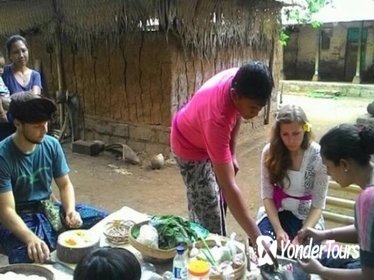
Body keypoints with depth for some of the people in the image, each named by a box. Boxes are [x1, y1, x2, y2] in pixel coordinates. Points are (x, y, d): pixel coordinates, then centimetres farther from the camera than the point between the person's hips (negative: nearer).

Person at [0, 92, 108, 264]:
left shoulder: (52, 145, -5)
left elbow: (65, 185, 5)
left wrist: (70, 210, -16)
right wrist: (31, 238, -40)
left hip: (48, 208, 6)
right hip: (19, 218, -5)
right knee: (30, 259, -37)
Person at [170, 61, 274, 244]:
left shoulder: (240, 80, -25)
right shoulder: (217, 119, -45)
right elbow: (229, 186, -45)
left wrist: (231, 154, -3)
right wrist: (256, 239, -46)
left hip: (209, 138, 7)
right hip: (191, 146, -7)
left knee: (209, 202, 20)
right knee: (209, 215, -5)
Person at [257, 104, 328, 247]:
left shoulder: (318, 156, -18)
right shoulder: (270, 152, -11)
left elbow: (318, 205, -15)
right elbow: (267, 195, -10)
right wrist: (278, 230, -22)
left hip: (307, 216, -1)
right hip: (275, 211, 1)